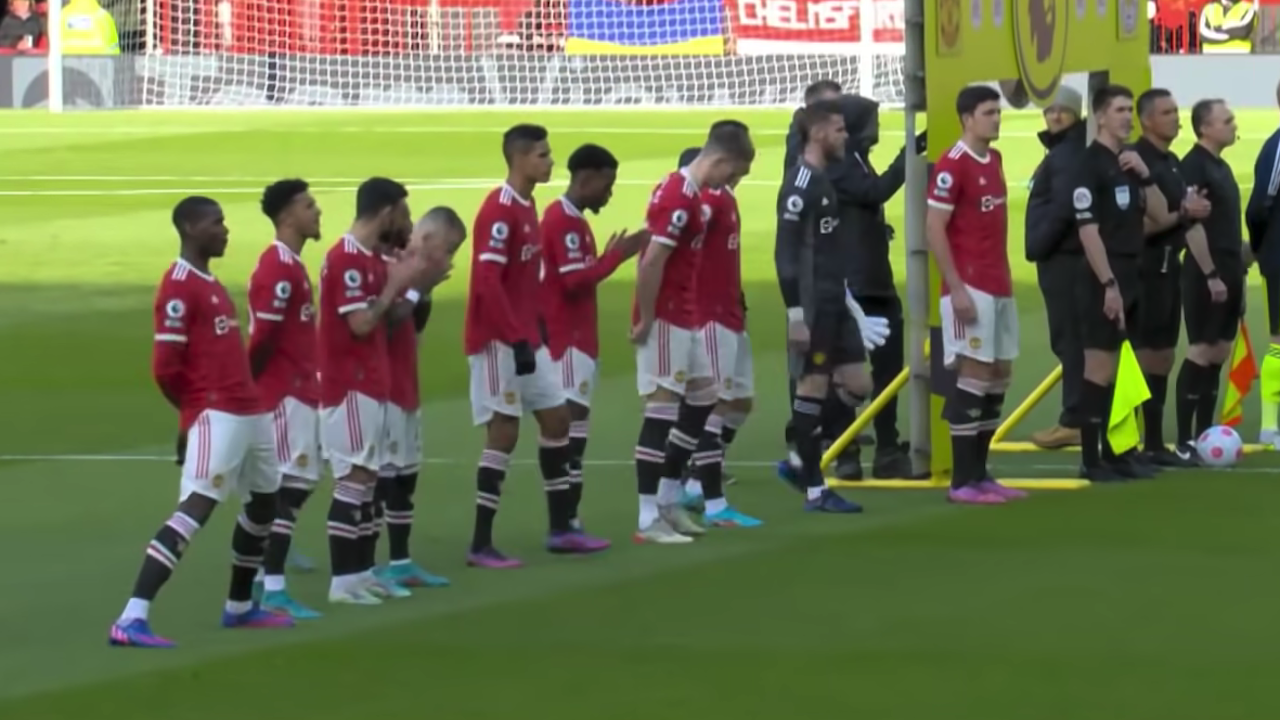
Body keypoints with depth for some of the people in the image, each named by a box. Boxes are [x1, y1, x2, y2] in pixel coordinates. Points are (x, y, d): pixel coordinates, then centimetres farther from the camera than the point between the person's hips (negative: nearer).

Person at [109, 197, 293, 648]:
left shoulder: (211, 283, 18)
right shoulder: (180, 286, -13)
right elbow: (165, 367, -17)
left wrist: (244, 391, 10)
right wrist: (198, 408, -2)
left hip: (250, 411, 10)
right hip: (216, 416, -10)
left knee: (265, 501, 21)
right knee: (196, 508, -20)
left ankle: (239, 607, 37)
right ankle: (132, 619, -28)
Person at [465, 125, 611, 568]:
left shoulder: (527, 206, 12)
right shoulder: (499, 210, -17)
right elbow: (487, 282, -23)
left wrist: (534, 332, 15)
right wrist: (517, 339, -23)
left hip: (526, 338, 10)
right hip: (499, 342, -10)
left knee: (556, 419, 13)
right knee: (504, 432, -7)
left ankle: (561, 529, 21)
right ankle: (481, 546, -3)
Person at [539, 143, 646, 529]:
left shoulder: (571, 219, 17)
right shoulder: (564, 221, -14)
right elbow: (575, 281, -19)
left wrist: (611, 255, 8)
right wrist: (616, 255, -13)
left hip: (576, 338, 10)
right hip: (568, 339, -10)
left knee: (572, 429, 7)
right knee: (573, 427, -12)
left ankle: (568, 520, 7)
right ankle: (566, 521, -13)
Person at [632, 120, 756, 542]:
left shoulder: (690, 193, 12)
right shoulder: (679, 197, -19)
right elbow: (652, 261, -25)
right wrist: (645, 319, -19)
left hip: (686, 319, 10)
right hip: (665, 320, -10)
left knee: (703, 400, 16)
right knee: (662, 410, -7)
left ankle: (669, 499, 22)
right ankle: (648, 519, -5)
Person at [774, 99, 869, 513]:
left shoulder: (826, 180, 15)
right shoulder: (800, 184, -14)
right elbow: (785, 253, -18)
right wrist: (795, 313, -21)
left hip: (835, 304, 9)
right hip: (812, 306, -9)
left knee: (857, 386, 8)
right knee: (813, 388, -4)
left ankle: (803, 460, 18)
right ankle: (815, 490, 1)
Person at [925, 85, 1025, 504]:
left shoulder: (994, 159, 13)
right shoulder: (953, 165, -13)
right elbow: (933, 229, -15)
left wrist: (1005, 277, 16)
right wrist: (956, 288, -18)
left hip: (999, 287, 9)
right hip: (970, 288, -9)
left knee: (1000, 374, 10)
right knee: (974, 375, -8)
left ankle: (980, 474, 17)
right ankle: (962, 482, -3)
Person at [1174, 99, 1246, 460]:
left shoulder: (1222, 167, 16)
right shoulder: (1194, 165, -12)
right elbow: (1192, 224, -19)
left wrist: (1237, 272, 17)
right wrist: (1211, 275, -21)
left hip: (1228, 271, 9)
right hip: (1206, 275, -9)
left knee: (1218, 355, 9)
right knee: (1201, 353, -9)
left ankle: (1204, 435, 13)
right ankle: (1184, 441, -7)